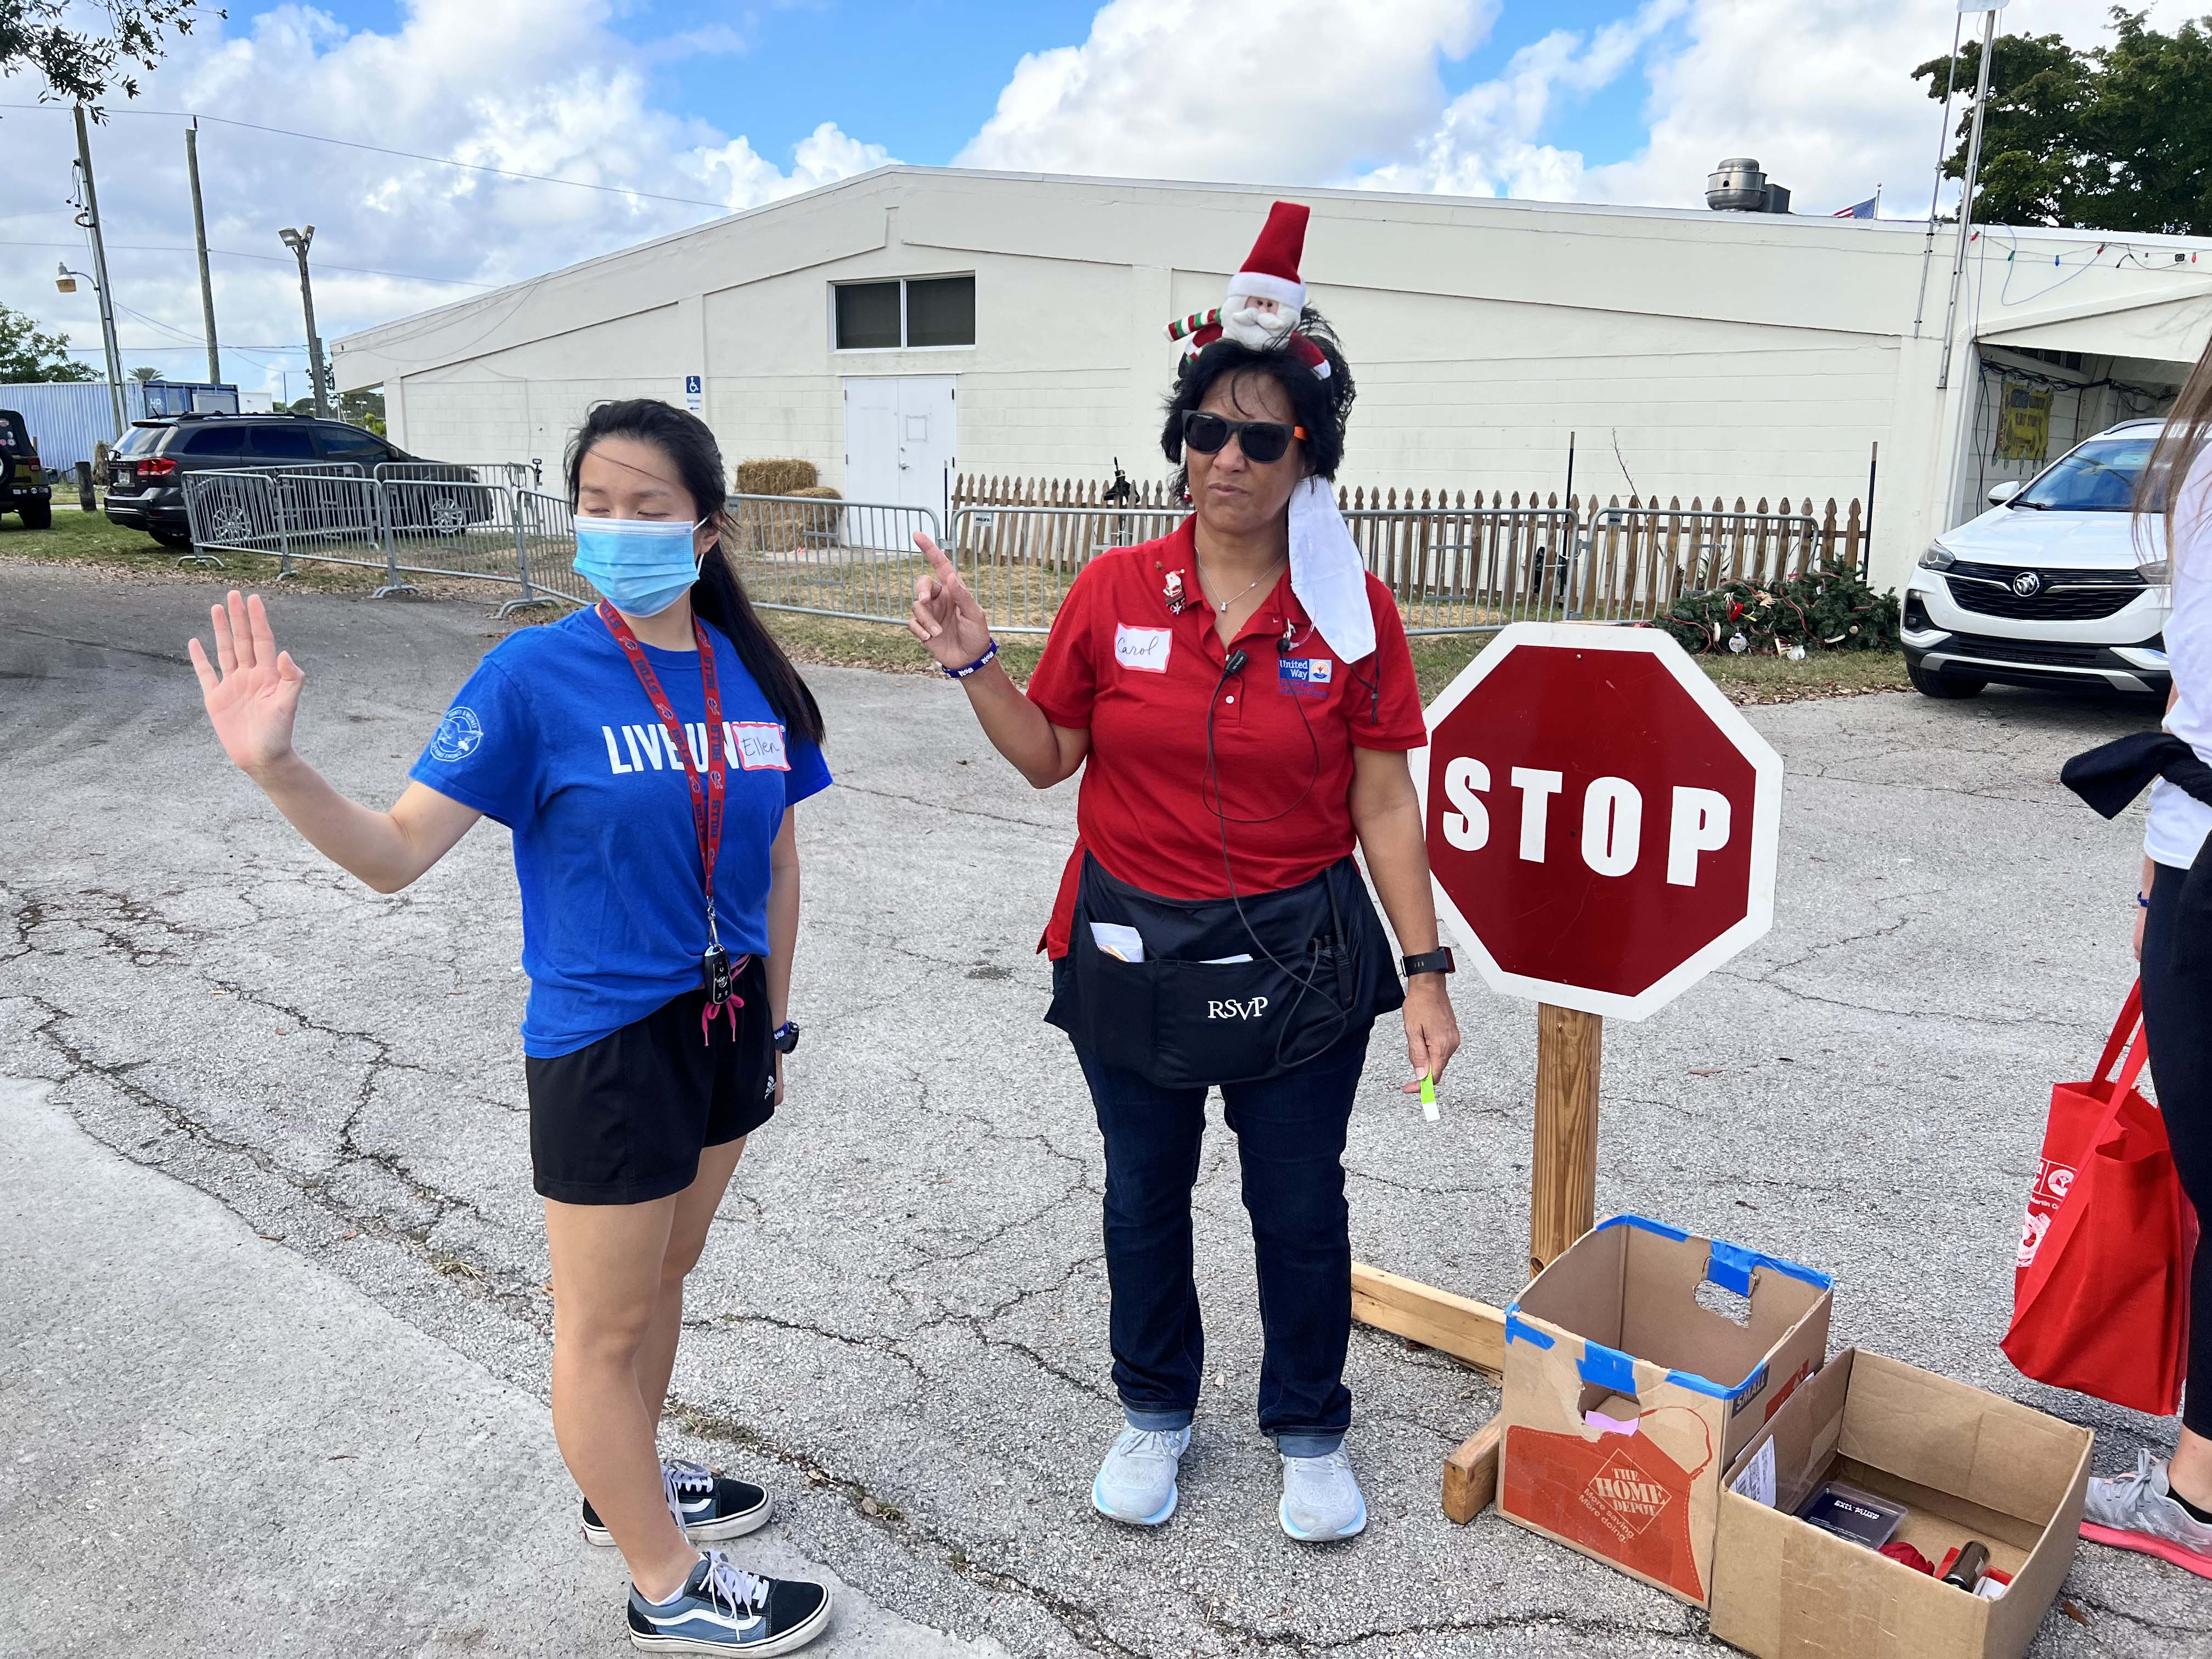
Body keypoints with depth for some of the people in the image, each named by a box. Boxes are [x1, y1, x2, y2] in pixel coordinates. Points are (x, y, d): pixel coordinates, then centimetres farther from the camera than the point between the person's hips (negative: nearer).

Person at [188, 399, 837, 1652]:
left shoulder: (751, 673, -2)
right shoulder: (537, 675, -15)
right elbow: (398, 851, -17)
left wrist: (774, 1024, 12)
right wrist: (275, 765, -33)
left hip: (723, 1026, 5)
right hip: (605, 1044, -5)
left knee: (666, 1274, 24)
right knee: (604, 1327, 11)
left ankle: (629, 1484, 49)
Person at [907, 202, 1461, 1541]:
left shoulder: (1353, 612, -8)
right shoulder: (1116, 591, -6)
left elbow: (1384, 800, -5)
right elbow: (1048, 756, 3)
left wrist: (1427, 971, -8)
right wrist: (973, 662, -12)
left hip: (1297, 956, -1)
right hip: (1133, 950, 2)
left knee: (1302, 1207, 13)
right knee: (1145, 1196, 18)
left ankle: (1310, 1432, 38)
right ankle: (1157, 1411, 42)